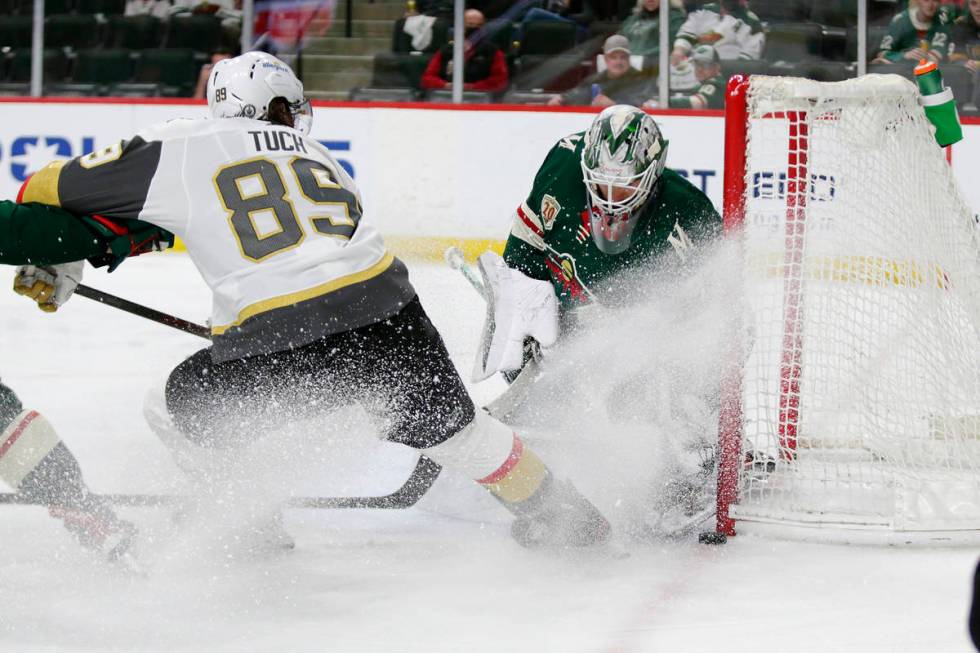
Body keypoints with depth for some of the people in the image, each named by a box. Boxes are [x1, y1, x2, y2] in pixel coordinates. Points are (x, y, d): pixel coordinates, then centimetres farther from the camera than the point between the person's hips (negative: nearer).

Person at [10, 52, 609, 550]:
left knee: (195, 398, 24)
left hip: (275, 346, -3)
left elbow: (48, 192, 12)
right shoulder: (316, 155, 26)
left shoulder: (178, 149, 11)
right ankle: (559, 516, 34)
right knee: (446, 422, 25)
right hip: (389, 314, 4)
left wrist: (51, 264, 31)